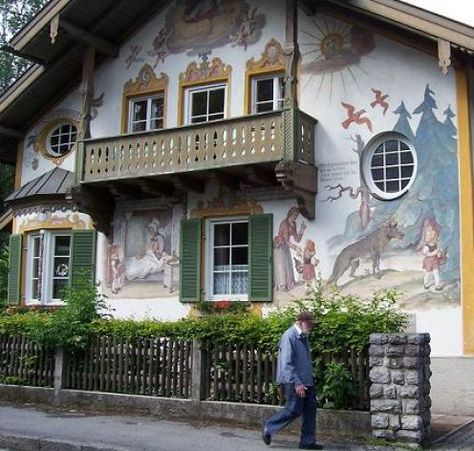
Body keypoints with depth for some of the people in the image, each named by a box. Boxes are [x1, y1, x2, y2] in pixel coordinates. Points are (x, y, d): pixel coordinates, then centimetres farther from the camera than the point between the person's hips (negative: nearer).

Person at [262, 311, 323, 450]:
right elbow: (287, 364, -21)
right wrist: (297, 383, -22)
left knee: (310, 410, 9)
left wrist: (309, 380, 18)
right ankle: (268, 428, 15)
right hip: (294, 382, -9)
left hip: (306, 381, 9)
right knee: (294, 410, -3)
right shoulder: (289, 337, -18)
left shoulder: (303, 336, 9)